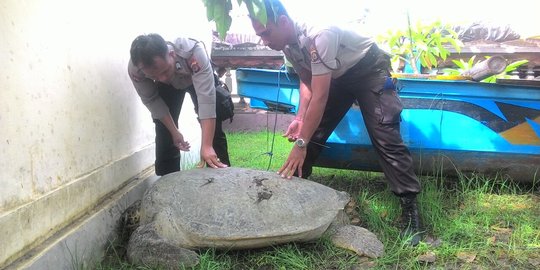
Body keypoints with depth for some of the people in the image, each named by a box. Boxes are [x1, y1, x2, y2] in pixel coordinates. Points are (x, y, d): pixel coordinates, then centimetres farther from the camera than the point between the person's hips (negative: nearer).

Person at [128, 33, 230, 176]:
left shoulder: (193, 52, -46)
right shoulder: (135, 70, -35)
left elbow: (206, 99, -49)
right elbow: (151, 101, -19)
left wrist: (206, 146, -53)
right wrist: (174, 132, -19)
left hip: (198, 79, -2)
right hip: (167, 87, 2)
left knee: (214, 129, -7)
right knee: (164, 131, -6)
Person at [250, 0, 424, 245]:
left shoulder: (319, 35, -38)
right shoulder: (288, 44, -12)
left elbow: (320, 97, -37)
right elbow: (307, 81, 0)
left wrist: (301, 144, -35)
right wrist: (300, 118, -16)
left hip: (370, 69, -7)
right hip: (336, 76, 7)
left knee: (385, 137, -18)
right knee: (309, 131, 1)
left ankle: (410, 208, -12)